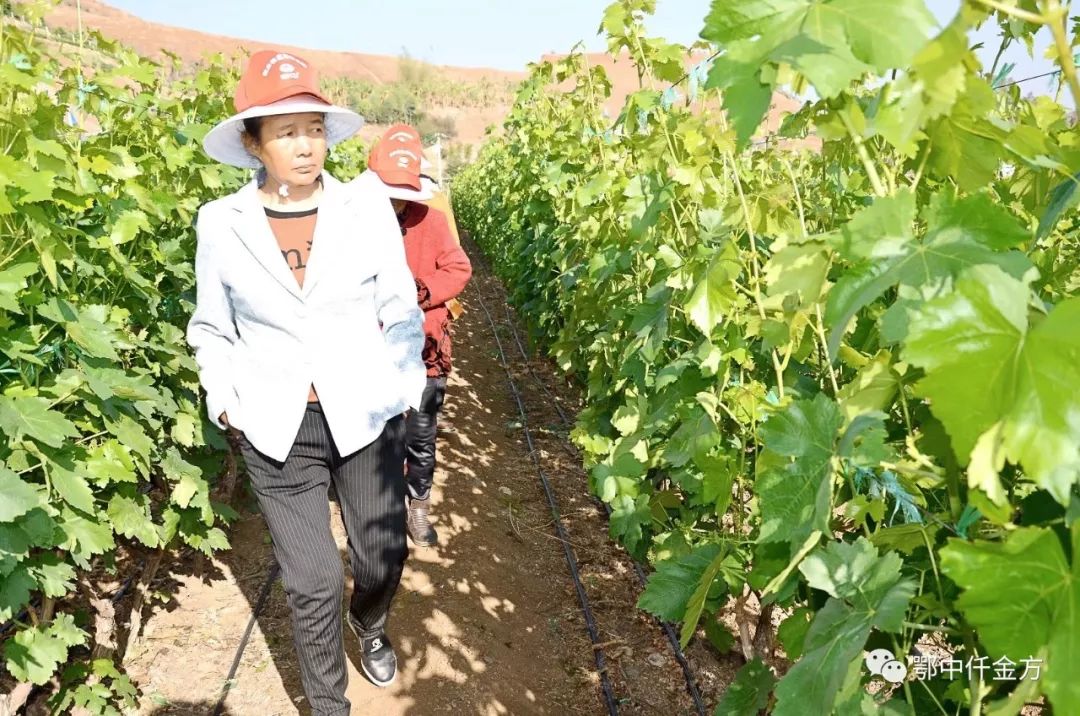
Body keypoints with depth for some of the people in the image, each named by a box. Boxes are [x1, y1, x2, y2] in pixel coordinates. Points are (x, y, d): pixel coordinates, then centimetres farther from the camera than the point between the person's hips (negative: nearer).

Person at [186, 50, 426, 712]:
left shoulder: (369, 211, -7)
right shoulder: (222, 223, -5)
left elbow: (401, 312, 2)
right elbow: (212, 328, 8)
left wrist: (404, 390, -2)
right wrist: (226, 401, 0)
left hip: (367, 419, 1)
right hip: (277, 431, 0)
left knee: (384, 558, 14)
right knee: (313, 584, 6)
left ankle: (371, 627, 51)